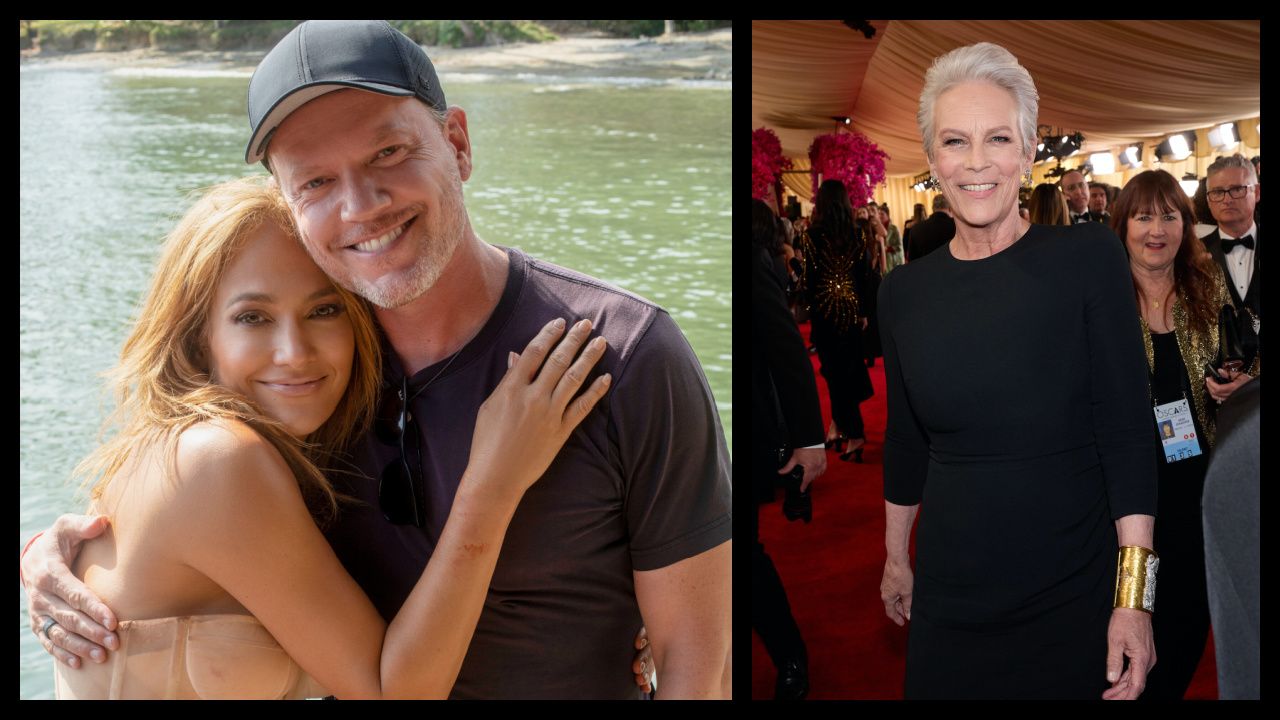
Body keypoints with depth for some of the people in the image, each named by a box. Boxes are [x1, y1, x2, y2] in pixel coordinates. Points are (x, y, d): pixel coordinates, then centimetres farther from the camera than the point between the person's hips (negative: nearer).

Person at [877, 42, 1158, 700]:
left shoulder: (1087, 258, -7)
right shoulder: (905, 292, 3)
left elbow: (1127, 430, -10)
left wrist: (1133, 597, -14)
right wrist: (895, 559, 20)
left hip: (1076, 595, -2)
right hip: (949, 601, 3)